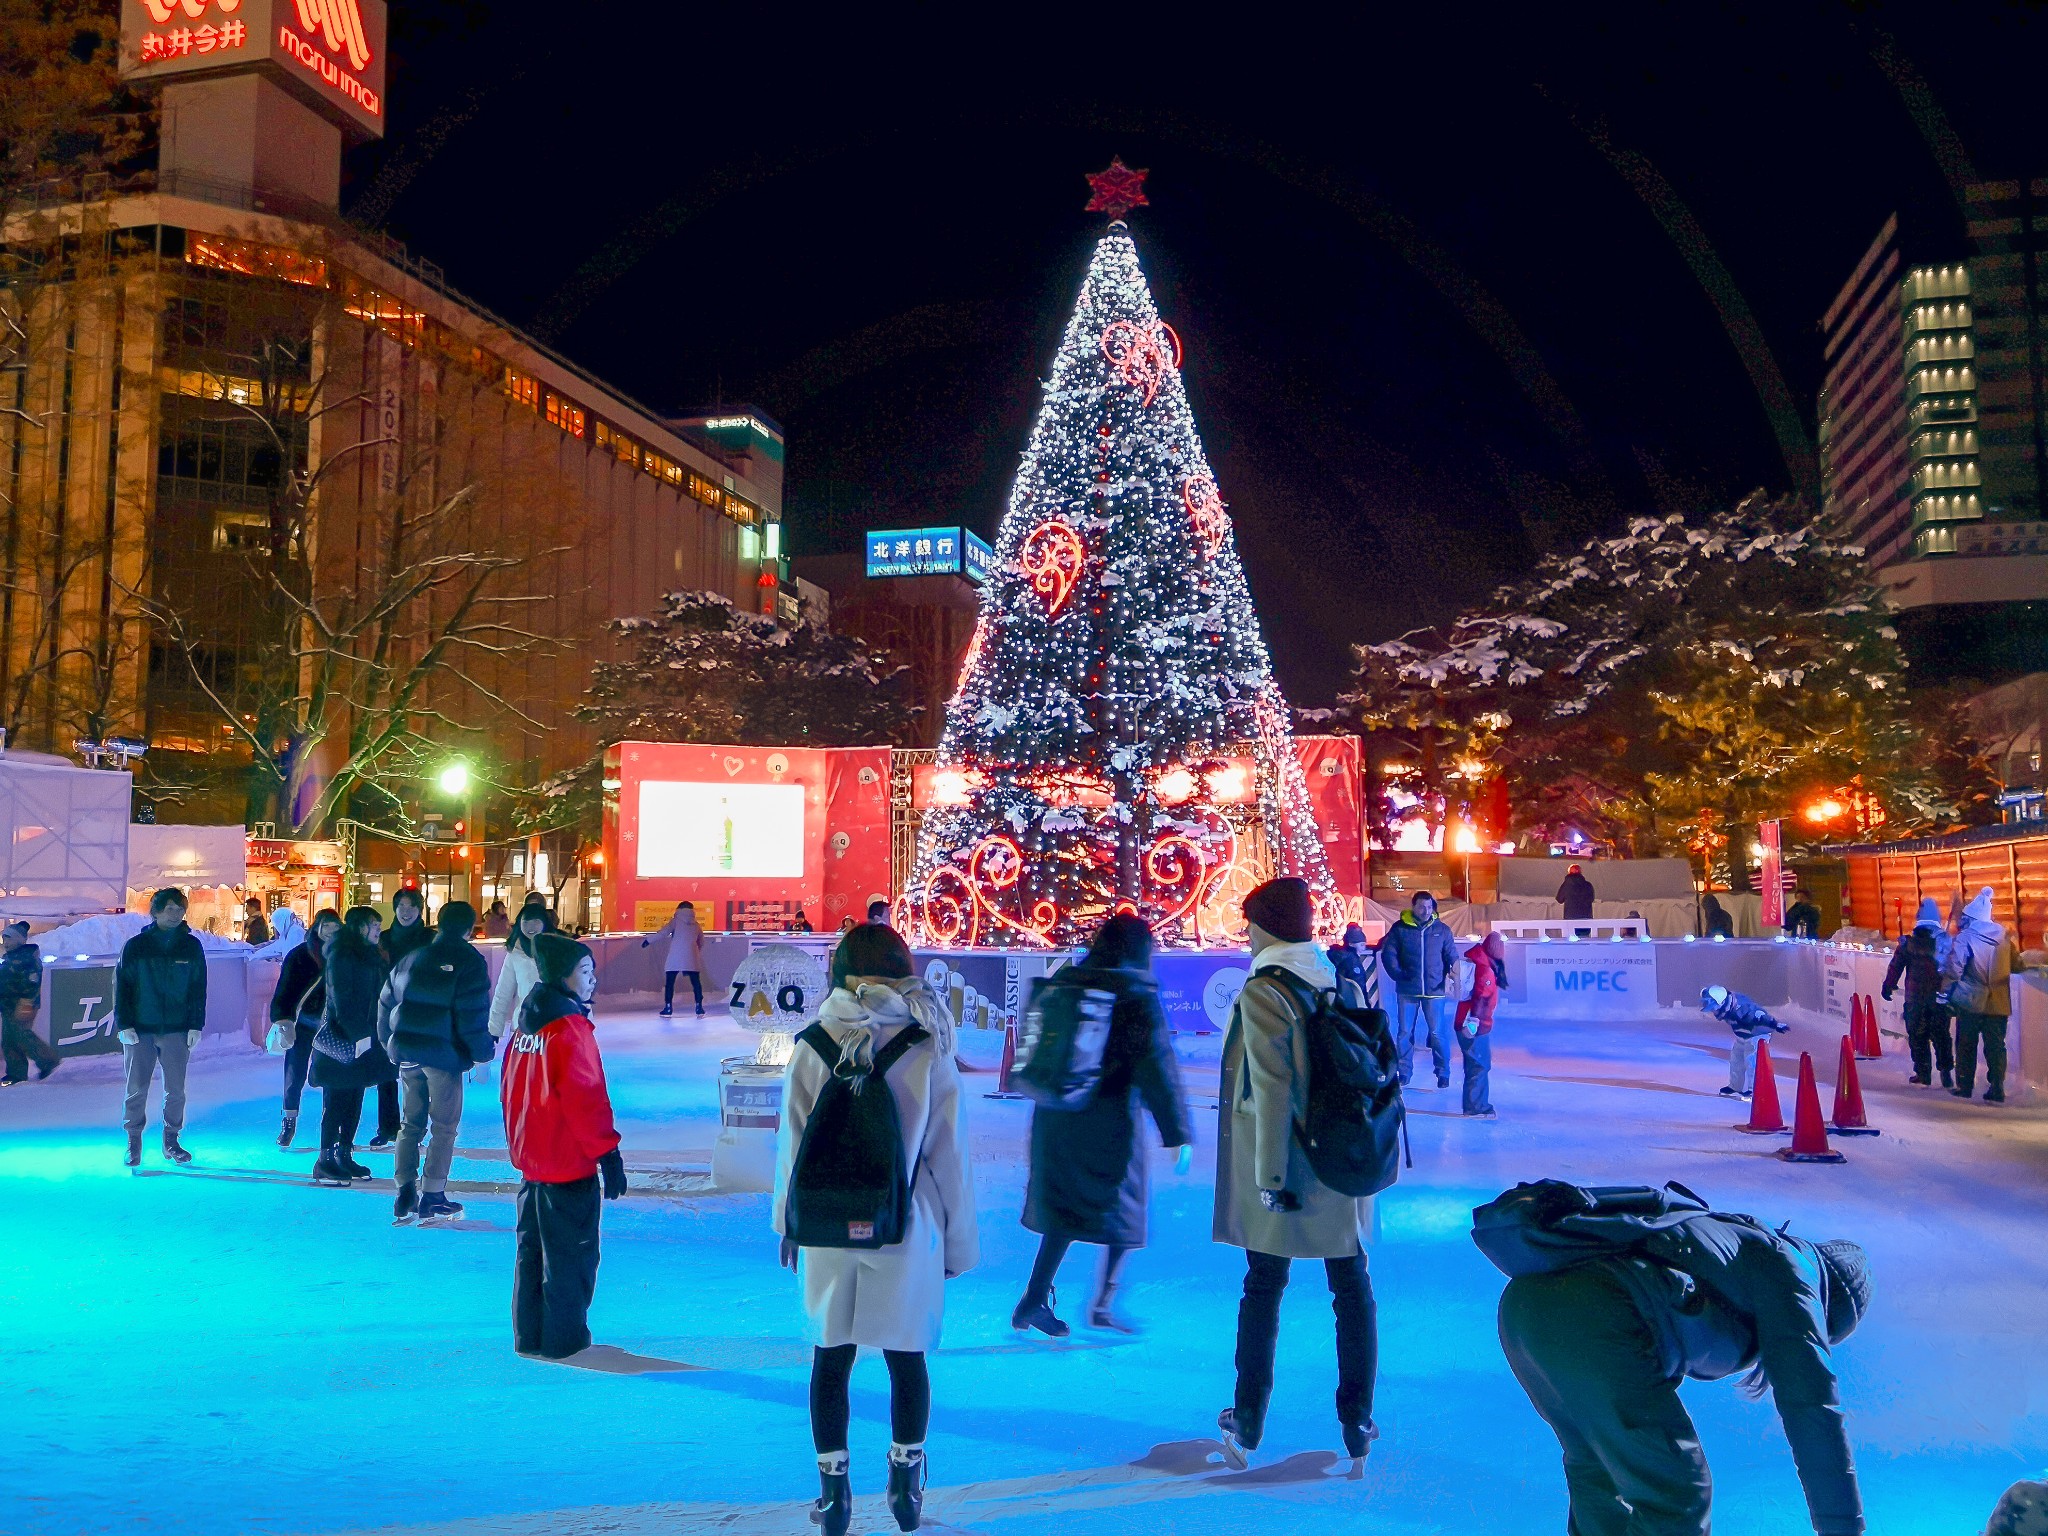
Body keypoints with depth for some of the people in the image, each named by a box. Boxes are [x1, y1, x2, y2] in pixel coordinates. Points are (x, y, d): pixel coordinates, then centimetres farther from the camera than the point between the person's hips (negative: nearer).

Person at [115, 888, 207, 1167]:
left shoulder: (191, 946, 5)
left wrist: (196, 1026, 0)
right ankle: (134, 1143, 13)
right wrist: (124, 1025, -6)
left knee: (175, 1090, 3)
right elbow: (121, 986, 1)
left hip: (177, 1030, 1)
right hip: (139, 1031, -1)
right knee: (136, 1089, 2)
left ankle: (171, 1141, 15)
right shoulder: (135, 946, 1)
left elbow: (198, 988, 6)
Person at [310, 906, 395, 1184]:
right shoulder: (341, 955, -11)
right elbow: (342, 999, -17)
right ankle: (325, 1163, 0)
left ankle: (344, 1155, 17)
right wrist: (358, 1035, -19)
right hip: (342, 1039, -8)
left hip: (364, 1036, 8)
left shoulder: (369, 955, 15)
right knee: (336, 1101, -5)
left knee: (354, 1099, 11)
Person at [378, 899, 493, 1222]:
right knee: (444, 1127, 3)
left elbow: (386, 1003, 17)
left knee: (410, 1123, 14)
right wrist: (482, 1055, -5)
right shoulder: (469, 961, -7)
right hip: (443, 1054, -6)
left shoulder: (410, 959, 12)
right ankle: (432, 1198, 4)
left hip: (406, 1052, 6)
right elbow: (473, 1016, -14)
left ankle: (405, 1195, 12)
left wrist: (389, 1044, 27)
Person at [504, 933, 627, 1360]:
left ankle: (528, 1336, 24)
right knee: (571, 1254, 1)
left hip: (530, 1160, 9)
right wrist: (608, 1152, -15)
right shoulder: (569, 1028, -18)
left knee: (532, 1248, 16)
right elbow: (586, 1099, -20)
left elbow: (511, 1092, 16)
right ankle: (564, 1340, 7)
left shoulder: (525, 1027, 9)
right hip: (569, 1163, -9)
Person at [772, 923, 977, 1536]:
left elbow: (792, 1142, 0)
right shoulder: (926, 1052, -9)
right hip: (906, 1232, -1)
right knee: (907, 1359, 15)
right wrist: (959, 1240, 5)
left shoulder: (813, 1048, -6)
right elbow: (949, 1153, -5)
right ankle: (905, 1483, 25)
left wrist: (787, 1221, 14)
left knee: (831, 1359, 14)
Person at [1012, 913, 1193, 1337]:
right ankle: (1102, 1305, 13)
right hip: (1110, 1122, -5)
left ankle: (1035, 1299, 15)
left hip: (1055, 1118, 5)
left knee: (1064, 1206, 17)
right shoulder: (1137, 995, -11)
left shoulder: (1062, 982, 6)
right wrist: (1178, 1134, -11)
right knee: (1121, 1209, 12)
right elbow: (1158, 1066, -14)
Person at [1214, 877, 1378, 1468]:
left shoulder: (1263, 993, -16)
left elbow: (1272, 1090, -20)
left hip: (1282, 1165, -4)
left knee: (1264, 1287, 10)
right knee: (1351, 1285, 13)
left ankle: (1248, 1425, 20)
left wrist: (1270, 1175, -16)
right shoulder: (1342, 983, 1)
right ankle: (1357, 1426, 19)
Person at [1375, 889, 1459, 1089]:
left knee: (1437, 1033, 0)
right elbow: (1388, 954, 0)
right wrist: (1398, 974, -11)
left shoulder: (1442, 930, 3)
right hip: (1407, 990, 1)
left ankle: (1443, 1073, 12)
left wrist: (1449, 977, -9)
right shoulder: (1400, 929, 0)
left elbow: (1452, 957, 7)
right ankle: (1404, 1072, 16)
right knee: (1404, 1033, 6)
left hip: (1434, 990, 0)